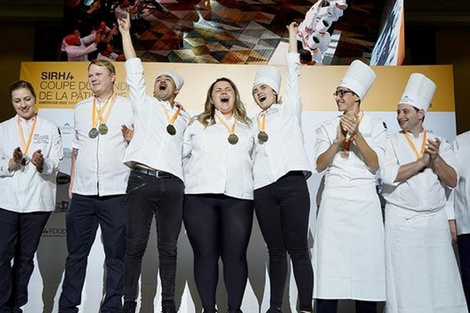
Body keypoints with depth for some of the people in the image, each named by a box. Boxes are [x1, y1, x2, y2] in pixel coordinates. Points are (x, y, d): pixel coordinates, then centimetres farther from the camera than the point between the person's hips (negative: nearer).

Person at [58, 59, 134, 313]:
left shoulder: (129, 107, 3)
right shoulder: (81, 108, 15)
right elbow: (76, 149, 19)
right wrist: (72, 183, 15)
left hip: (116, 194, -3)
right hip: (82, 194, 4)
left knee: (116, 257, 4)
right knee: (76, 255, 11)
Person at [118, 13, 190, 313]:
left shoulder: (185, 117, 22)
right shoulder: (145, 104, 16)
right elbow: (135, 70, 13)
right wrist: (126, 32, 14)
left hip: (172, 184, 2)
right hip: (141, 179, -1)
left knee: (169, 247, 4)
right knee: (136, 244, -2)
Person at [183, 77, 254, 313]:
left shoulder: (249, 127, 17)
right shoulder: (197, 124, 14)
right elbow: (180, 154, 11)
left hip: (238, 198, 1)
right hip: (199, 197, 0)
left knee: (235, 255, 0)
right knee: (205, 255, 2)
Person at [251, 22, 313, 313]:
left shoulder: (289, 110, 14)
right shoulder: (255, 122, 22)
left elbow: (294, 73, 11)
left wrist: (292, 36, 16)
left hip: (292, 183, -3)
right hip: (264, 189, 4)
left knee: (298, 249, -4)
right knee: (276, 251, 7)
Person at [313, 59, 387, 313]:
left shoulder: (374, 125, 7)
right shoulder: (327, 128, 10)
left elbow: (375, 164, -5)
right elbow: (319, 165, 1)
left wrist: (356, 135, -15)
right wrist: (337, 142, -13)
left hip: (365, 203, -1)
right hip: (333, 202, 1)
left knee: (365, 263, 0)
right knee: (329, 265, -2)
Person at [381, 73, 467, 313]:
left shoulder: (441, 143, 10)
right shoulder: (391, 142, 2)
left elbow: (452, 181, 2)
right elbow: (389, 176, -14)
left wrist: (436, 158, -13)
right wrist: (423, 160, -8)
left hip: (435, 220, 2)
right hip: (402, 220, -2)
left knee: (440, 281, 5)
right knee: (405, 283, 1)